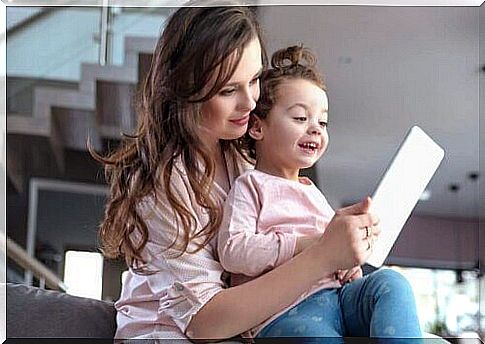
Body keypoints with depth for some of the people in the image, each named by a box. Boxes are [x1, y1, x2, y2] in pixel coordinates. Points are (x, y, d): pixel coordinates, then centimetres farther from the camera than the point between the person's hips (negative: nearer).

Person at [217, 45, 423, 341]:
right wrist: (306, 244, -15)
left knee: (391, 282, -21)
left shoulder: (311, 191, 28)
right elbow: (233, 251, -12)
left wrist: (349, 262, 10)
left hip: (337, 295, 7)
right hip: (284, 313, -7)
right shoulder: (251, 185, 4)